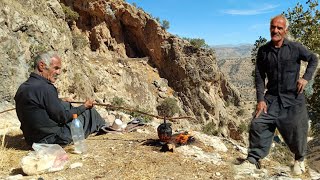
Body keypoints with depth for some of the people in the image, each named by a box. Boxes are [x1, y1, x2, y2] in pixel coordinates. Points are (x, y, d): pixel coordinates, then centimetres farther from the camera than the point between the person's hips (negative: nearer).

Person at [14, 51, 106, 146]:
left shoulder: (22, 88, 4)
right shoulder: (45, 88, -25)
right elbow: (63, 117, -17)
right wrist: (84, 106, -4)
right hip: (54, 139, -9)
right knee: (89, 111, 3)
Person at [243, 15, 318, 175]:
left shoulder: (295, 48, -5)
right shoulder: (263, 51, -1)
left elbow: (313, 60, 12)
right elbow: (259, 76, 0)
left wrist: (306, 77, -4)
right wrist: (260, 99, -7)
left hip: (293, 98, -1)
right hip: (271, 97, 1)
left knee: (296, 131, 7)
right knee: (258, 124, -11)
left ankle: (299, 159, 37)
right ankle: (253, 159, 4)